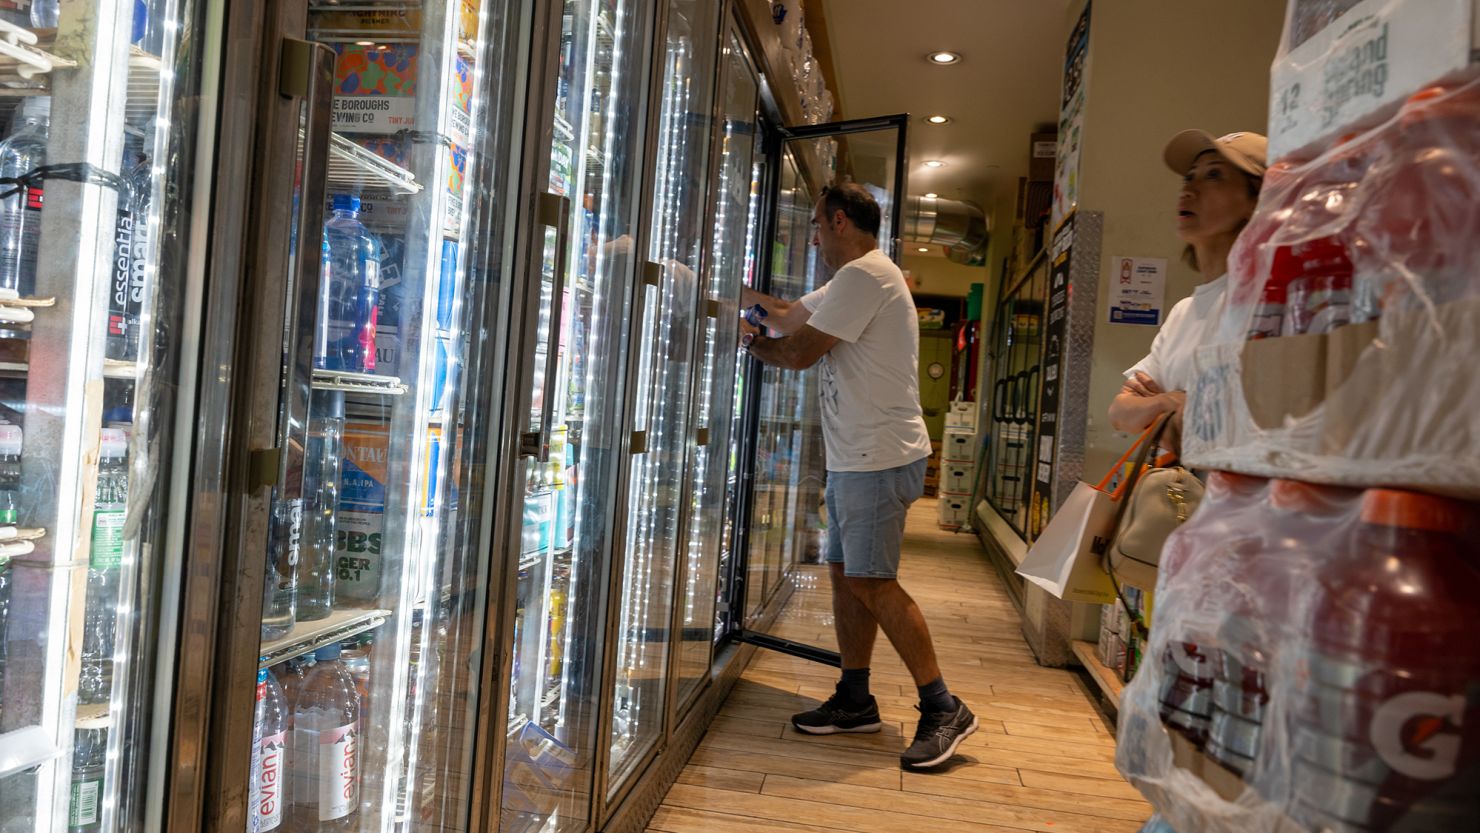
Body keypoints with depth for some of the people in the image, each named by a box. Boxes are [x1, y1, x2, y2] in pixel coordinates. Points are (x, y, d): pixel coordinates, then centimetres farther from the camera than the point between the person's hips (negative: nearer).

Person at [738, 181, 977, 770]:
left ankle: (943, 707, -3)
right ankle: (855, 700, 20)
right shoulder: (852, 280, 21)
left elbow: (799, 352, -14)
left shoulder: (865, 275, -13)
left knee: (871, 582, -11)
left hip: (879, 459, -11)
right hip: (855, 457, 11)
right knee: (845, 574, 11)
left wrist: (750, 341, 4)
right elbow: (789, 316, 30)